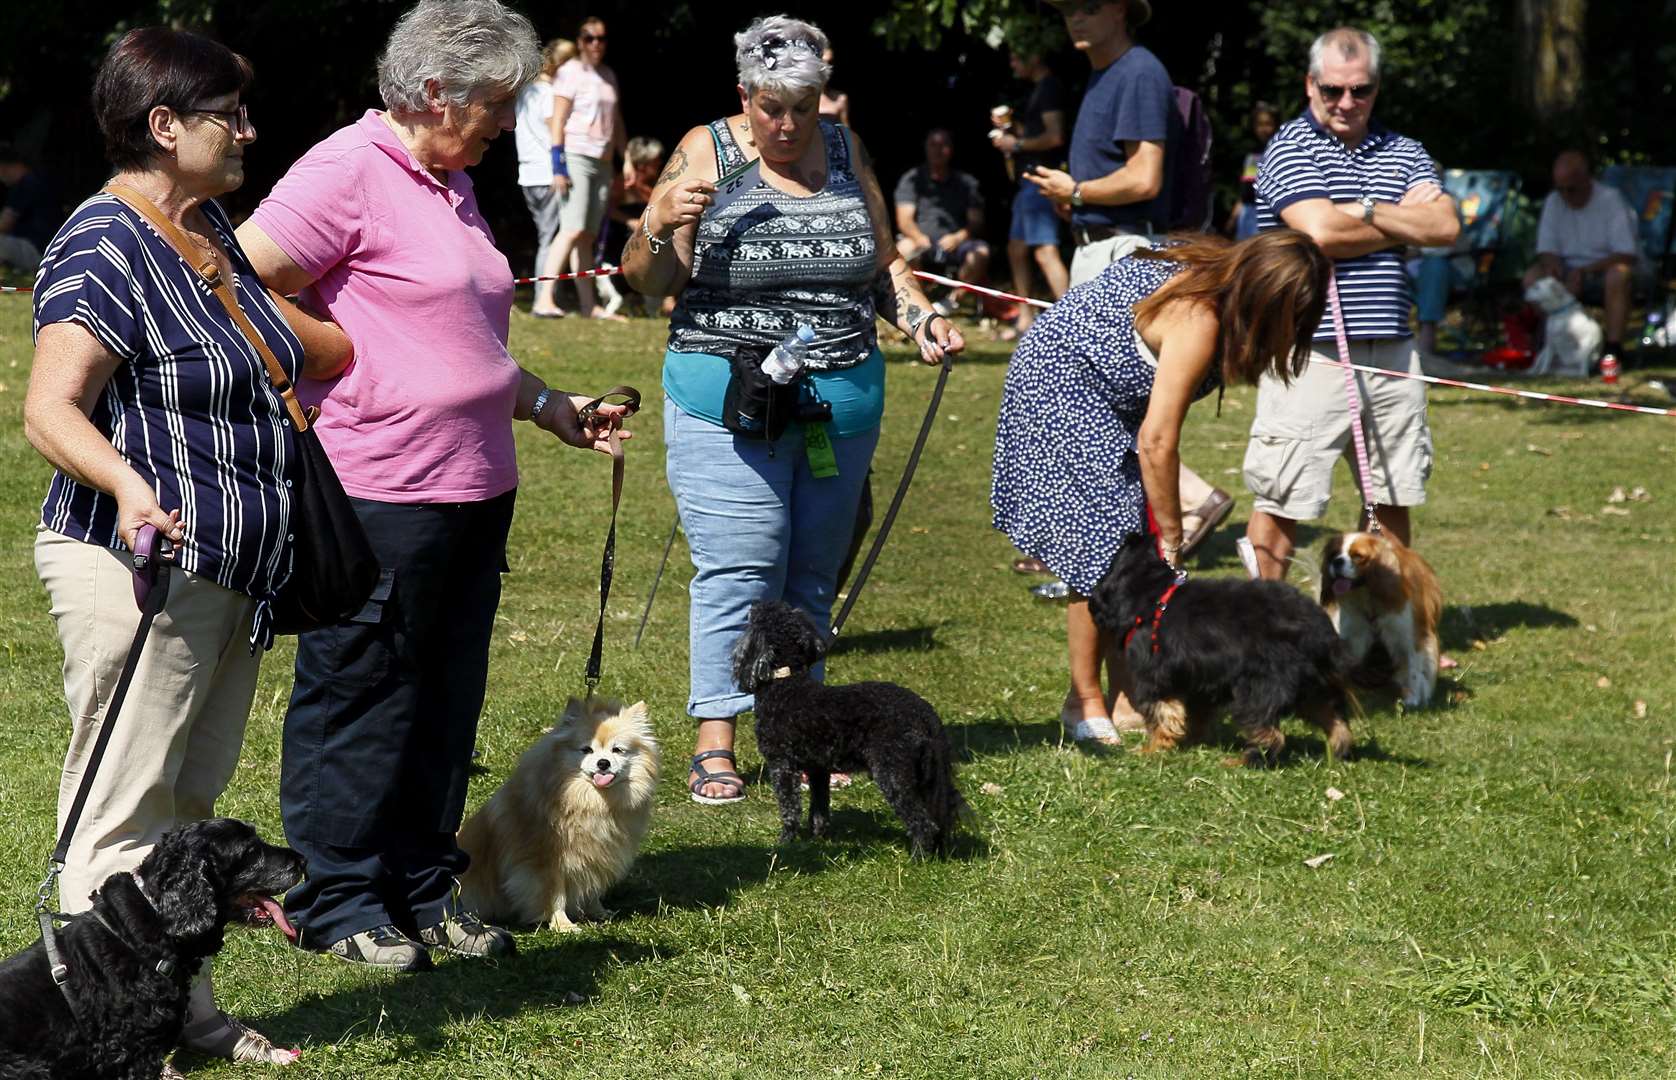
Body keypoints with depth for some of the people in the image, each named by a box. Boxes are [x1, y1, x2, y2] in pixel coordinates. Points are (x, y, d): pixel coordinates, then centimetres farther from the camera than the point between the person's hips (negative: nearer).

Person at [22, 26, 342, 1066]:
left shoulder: (208, 229, 14)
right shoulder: (105, 243, -15)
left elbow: (278, 337, 33)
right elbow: (51, 406, -24)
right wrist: (126, 482, -41)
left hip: (226, 574, 10)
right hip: (143, 561, -10)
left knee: (190, 801, 16)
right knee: (124, 809, -5)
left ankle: (187, 1011, 25)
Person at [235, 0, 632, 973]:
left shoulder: (453, 185, 18)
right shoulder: (347, 173, -11)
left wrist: (544, 403, 21)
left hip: (474, 490, 9)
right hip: (376, 493, -9)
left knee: (447, 701, 14)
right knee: (359, 699, 1)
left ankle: (425, 886, 24)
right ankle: (338, 900, 10)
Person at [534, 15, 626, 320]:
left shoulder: (609, 76, 17)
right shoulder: (570, 72, -4)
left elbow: (617, 123, 24)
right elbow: (558, 120, -9)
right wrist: (558, 165, -16)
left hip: (602, 162, 7)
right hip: (575, 157, -7)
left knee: (588, 236, 6)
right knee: (573, 229, -18)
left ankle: (587, 305, 6)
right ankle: (544, 300, -24)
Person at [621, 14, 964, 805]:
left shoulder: (847, 153, 9)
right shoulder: (707, 154, -3)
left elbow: (882, 265, 19)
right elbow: (647, 281, -4)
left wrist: (919, 317, 1)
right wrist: (663, 227, -24)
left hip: (843, 403, 5)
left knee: (812, 575, 9)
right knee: (739, 571, -9)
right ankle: (714, 745, -6)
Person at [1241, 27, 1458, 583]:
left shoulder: (1403, 153, 15)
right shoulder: (1290, 149, -1)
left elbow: (1445, 226, 1)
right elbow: (1322, 232, -15)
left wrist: (1364, 210, -9)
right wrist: (1405, 223, 0)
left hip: (1390, 350, 6)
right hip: (1311, 353, -5)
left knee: (1394, 496, 11)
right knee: (1283, 498, -5)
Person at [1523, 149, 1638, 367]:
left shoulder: (1612, 200, -13)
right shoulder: (1553, 202, 3)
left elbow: (1626, 256, -18)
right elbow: (1546, 250, 5)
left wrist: (1585, 271, -28)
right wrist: (1552, 265, -21)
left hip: (1603, 270, -5)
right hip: (1569, 271, 5)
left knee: (1618, 275, -38)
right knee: (1532, 277, -22)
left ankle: (1613, 347, -33)